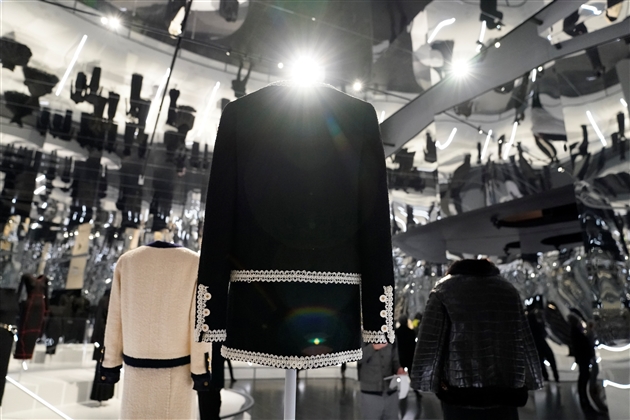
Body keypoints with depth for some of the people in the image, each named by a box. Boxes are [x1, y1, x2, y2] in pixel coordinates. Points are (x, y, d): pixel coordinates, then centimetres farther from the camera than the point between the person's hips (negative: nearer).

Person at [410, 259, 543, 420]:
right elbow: (524, 340, 12)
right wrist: (528, 381, 16)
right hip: (504, 389, 3)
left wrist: (428, 381, 0)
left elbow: (430, 341, -4)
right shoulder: (508, 289, 14)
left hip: (459, 389, -3)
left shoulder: (445, 290, 3)